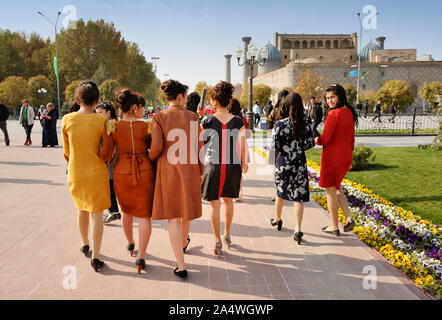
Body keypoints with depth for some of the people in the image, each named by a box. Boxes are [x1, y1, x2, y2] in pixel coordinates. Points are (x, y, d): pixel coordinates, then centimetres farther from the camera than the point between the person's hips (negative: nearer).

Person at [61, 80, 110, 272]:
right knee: (96, 214, 4)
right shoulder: (101, 121, -14)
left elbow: (67, 150, 5)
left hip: (75, 173, 4)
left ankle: (85, 245, 41)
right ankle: (95, 257, 6)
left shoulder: (67, 120, -5)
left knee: (82, 209, 23)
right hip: (96, 172, -3)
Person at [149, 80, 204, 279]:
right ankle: (184, 242, 49)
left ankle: (181, 265, -1)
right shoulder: (192, 117, -1)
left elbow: (157, 146, -13)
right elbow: (200, 147, 1)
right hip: (190, 170, 2)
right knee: (187, 210, 22)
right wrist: (200, 172, 11)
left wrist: (149, 161, 7)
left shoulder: (159, 118, -5)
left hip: (167, 170, -2)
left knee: (172, 217, 2)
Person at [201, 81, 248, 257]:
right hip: (232, 166, 2)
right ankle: (227, 234, 32)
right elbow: (243, 146, 2)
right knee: (228, 201, 21)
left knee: (214, 204, 8)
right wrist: (244, 163, 16)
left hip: (212, 166, -2)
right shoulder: (238, 122, -4)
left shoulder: (207, 120, -8)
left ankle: (218, 241, 11)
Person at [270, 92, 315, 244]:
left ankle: (277, 220, 40)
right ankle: (298, 230, -2)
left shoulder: (280, 124, -12)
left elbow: (275, 146, -10)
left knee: (280, 192, 20)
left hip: (283, 163, -1)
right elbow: (311, 143, 3)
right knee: (299, 197, 3)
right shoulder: (304, 124, -4)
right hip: (300, 164, 1)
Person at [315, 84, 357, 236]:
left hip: (332, 157, -8)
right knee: (336, 188, 24)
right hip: (346, 157, 8)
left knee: (330, 191, 5)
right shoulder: (349, 112, 7)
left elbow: (325, 139, -18)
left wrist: (315, 140, 3)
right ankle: (349, 218, 14)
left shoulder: (333, 114, -19)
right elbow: (351, 138, 14)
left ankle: (334, 227, 15)